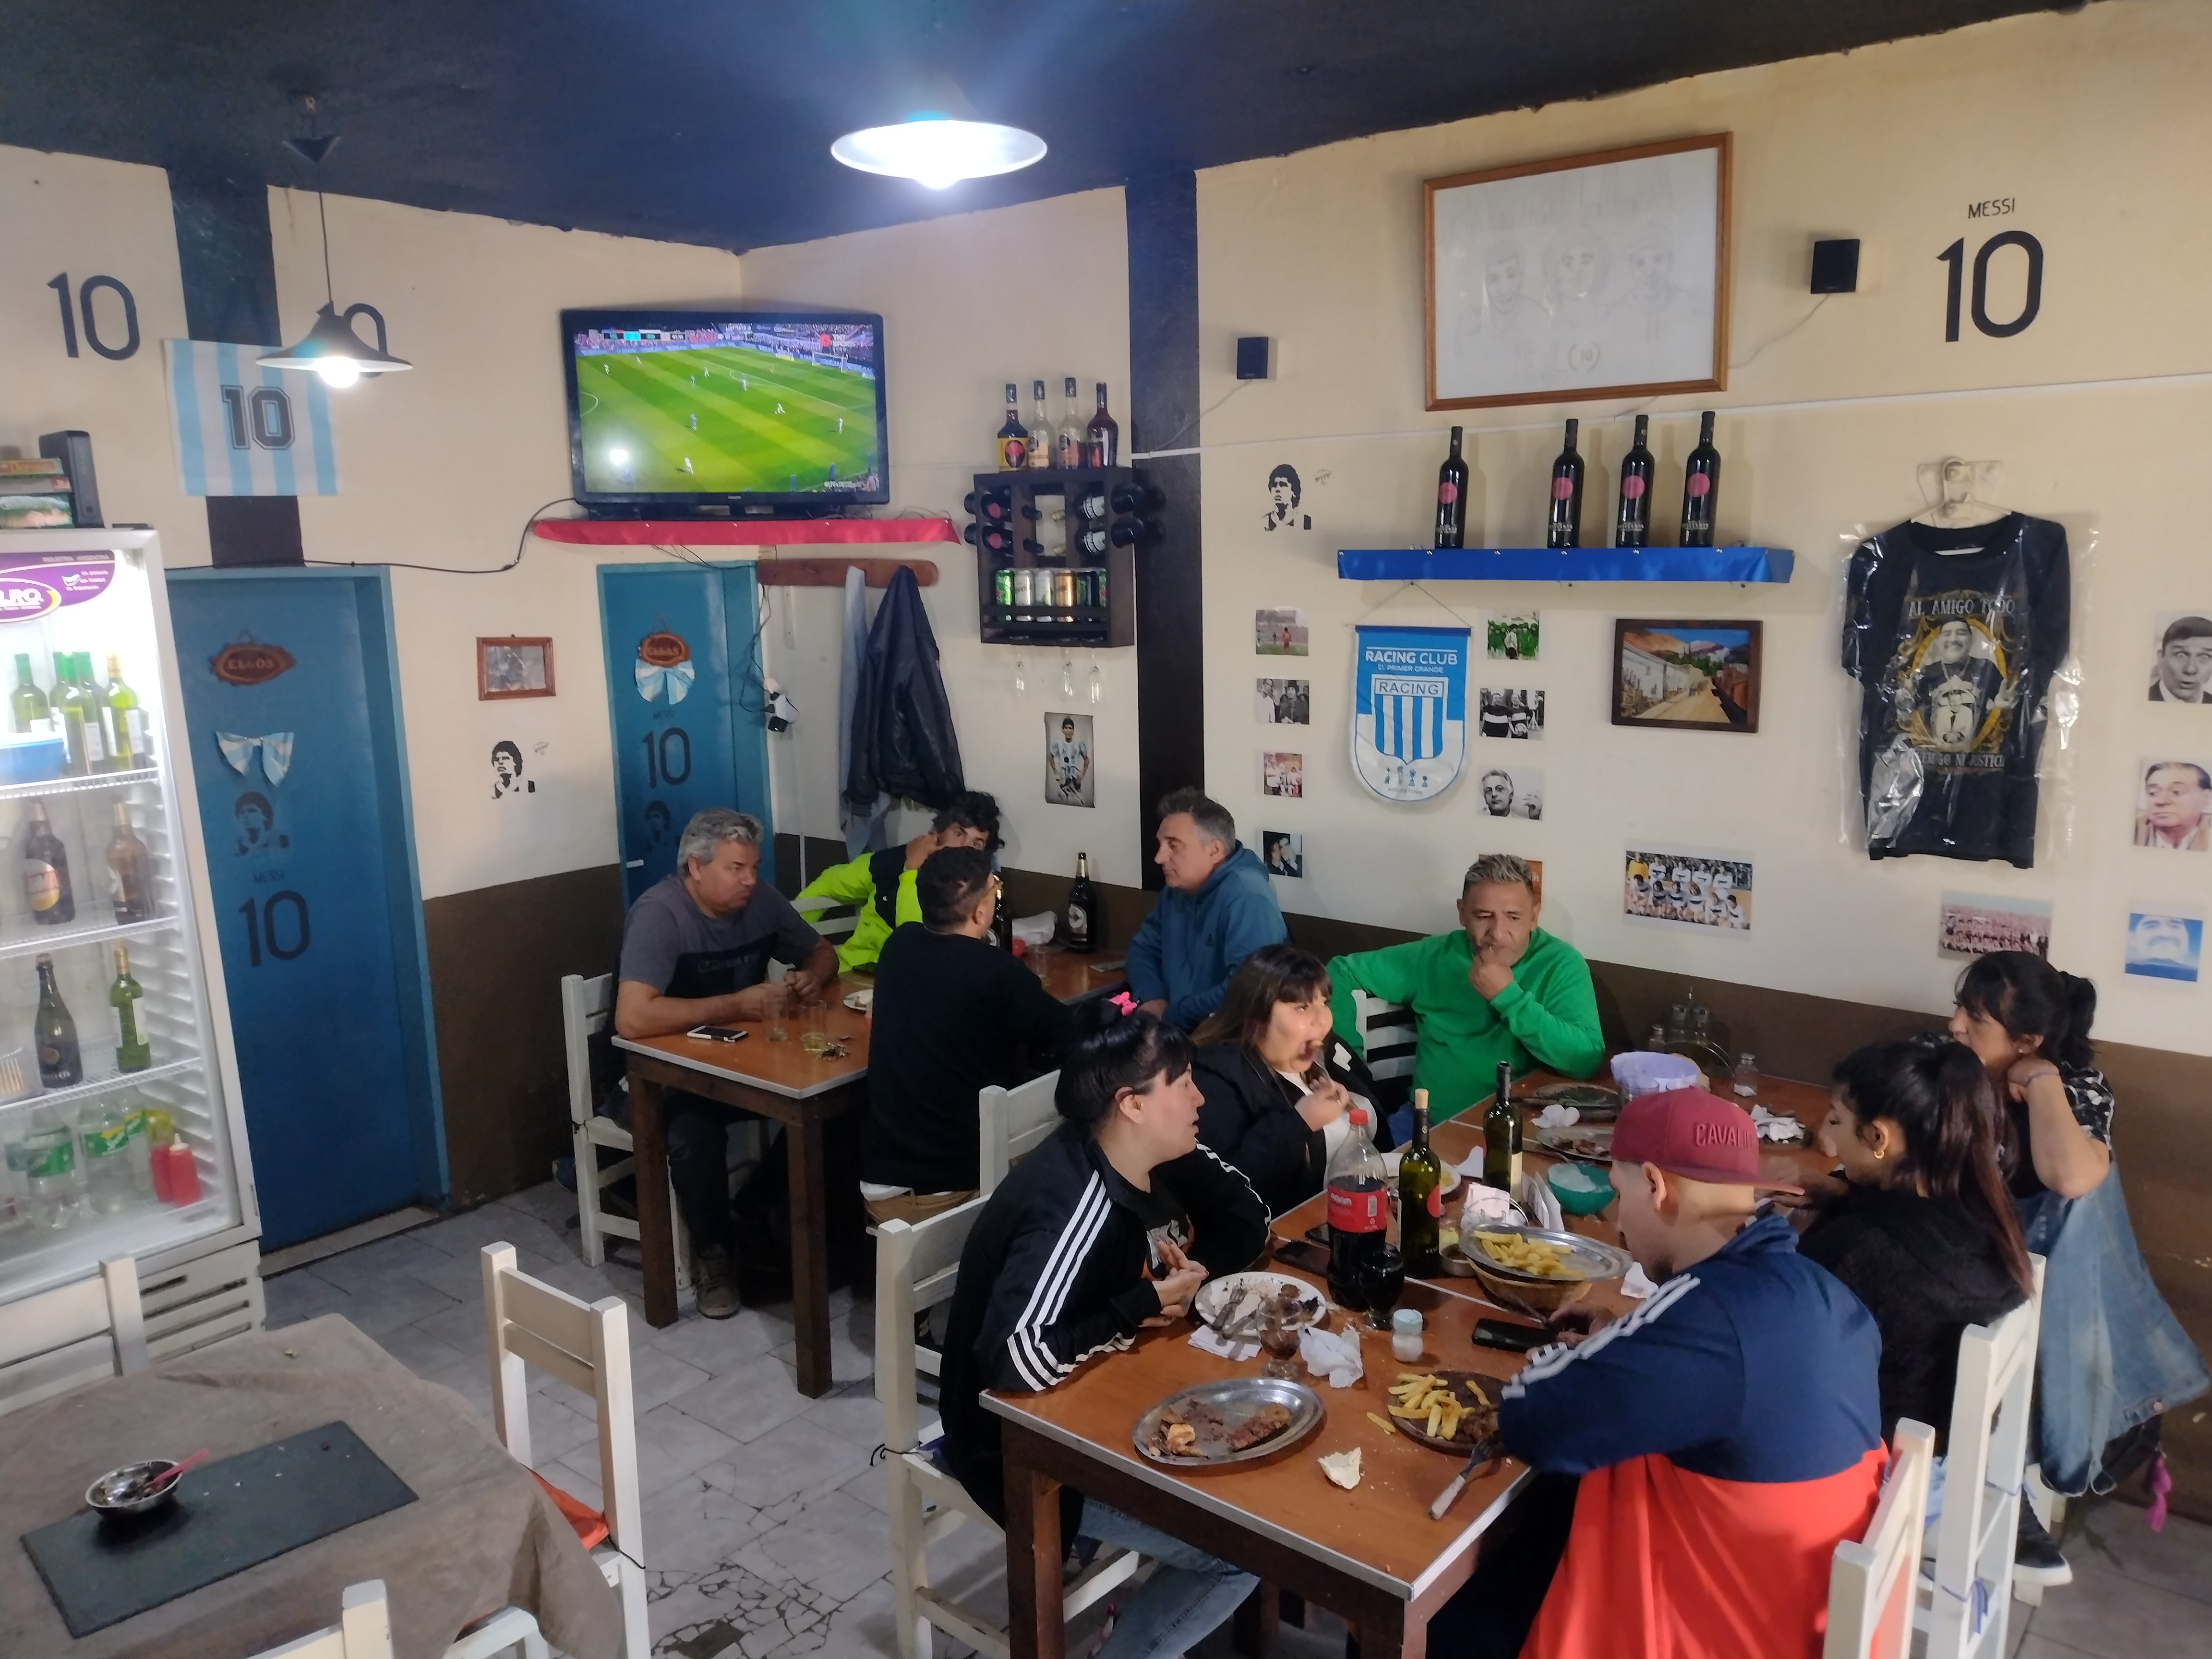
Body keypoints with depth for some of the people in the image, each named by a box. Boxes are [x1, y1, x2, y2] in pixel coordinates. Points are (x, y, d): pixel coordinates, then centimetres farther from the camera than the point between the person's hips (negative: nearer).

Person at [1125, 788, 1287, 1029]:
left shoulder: (1246, 899, -22)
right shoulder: (1176, 889, 8)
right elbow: (1144, 947, 18)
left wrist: (1172, 1016, -20)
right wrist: (1153, 999, -3)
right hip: (1174, 1028, 8)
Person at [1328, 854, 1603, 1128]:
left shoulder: (1563, 964, -6)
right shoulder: (1433, 956, 2)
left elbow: (1587, 1060, -19)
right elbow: (1342, 972, 12)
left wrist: (1508, 996, -21)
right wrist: (1348, 1055, 2)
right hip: (1427, 1121, 2)